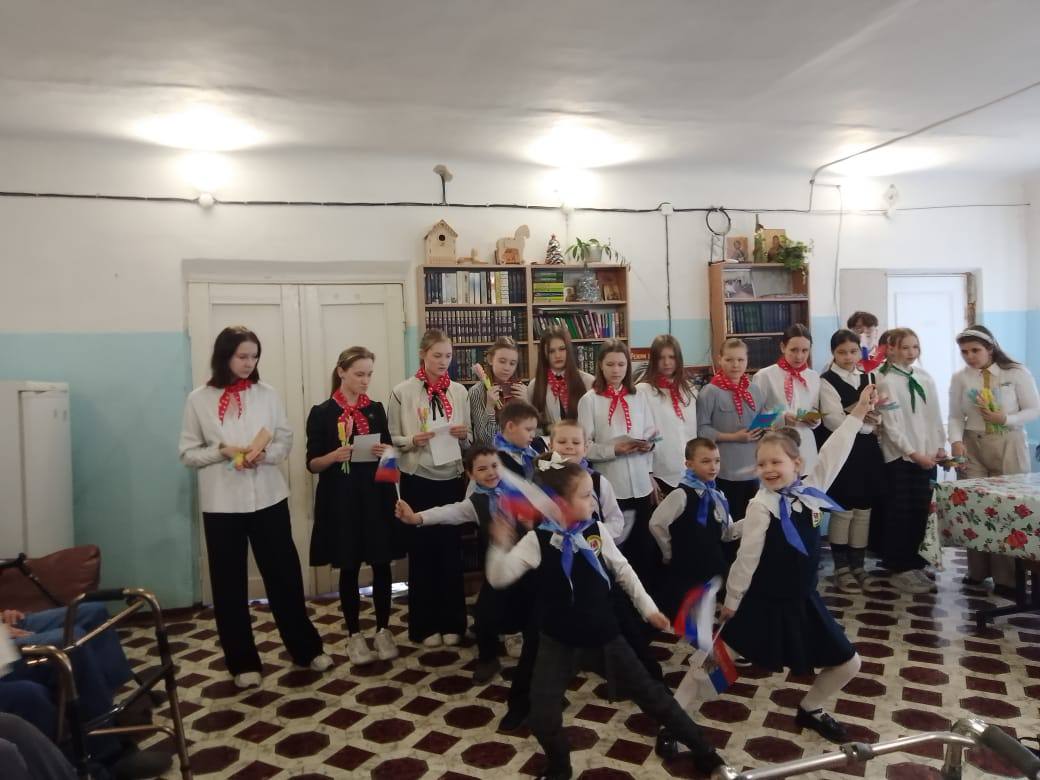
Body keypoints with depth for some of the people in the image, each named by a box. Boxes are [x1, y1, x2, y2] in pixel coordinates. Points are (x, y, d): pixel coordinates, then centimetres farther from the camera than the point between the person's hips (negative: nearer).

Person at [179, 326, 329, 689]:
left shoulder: (267, 394, 2)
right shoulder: (199, 399, -2)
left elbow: (286, 440, 5)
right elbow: (188, 453, 0)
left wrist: (265, 454, -15)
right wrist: (223, 450, -16)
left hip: (269, 498, 1)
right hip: (222, 504, -1)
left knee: (285, 575, 9)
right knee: (229, 584, 8)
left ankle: (306, 648, 25)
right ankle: (243, 661, 23)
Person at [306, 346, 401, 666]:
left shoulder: (376, 409, 8)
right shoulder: (322, 413, -2)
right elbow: (312, 463, -3)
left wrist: (387, 453, -9)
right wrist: (334, 455, -22)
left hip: (376, 496, 3)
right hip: (341, 499, -2)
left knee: (381, 565, 5)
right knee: (349, 568, 6)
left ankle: (383, 630, 20)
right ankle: (354, 635, 19)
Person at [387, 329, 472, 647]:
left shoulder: (459, 391, 5)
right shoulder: (403, 392, -4)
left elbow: (469, 441, 11)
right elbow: (390, 439, -2)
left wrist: (463, 435, -10)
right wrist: (413, 441, -20)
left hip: (452, 479, 3)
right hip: (418, 480, -2)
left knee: (451, 549, 10)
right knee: (421, 551, 7)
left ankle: (452, 622, 25)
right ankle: (425, 625, 21)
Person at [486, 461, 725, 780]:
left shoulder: (597, 531, -9)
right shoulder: (537, 540, -17)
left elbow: (622, 570, 4)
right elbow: (499, 578, -20)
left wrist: (647, 607, 6)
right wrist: (500, 544, -37)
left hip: (602, 628, 2)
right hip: (558, 636, -1)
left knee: (647, 689, 10)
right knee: (542, 714, 0)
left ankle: (702, 749, 27)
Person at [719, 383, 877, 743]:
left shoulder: (811, 490, -3)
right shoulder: (761, 506, -18)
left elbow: (834, 453, -2)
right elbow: (746, 557, -14)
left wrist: (859, 411, -3)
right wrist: (731, 600, -6)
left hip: (803, 601, 6)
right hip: (763, 604, -6)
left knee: (848, 664, 15)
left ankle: (809, 710, 39)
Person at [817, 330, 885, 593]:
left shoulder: (869, 378, 13)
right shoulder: (827, 381, -5)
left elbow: (880, 416, 7)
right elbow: (834, 421, -15)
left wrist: (875, 418, -14)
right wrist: (866, 422, -9)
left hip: (867, 450, 6)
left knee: (863, 509, 9)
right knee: (843, 510, -2)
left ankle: (858, 564, 21)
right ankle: (841, 569, 9)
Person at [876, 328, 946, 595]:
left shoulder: (924, 377, 9)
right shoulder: (886, 382, -8)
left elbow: (935, 415, 12)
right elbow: (891, 425, -13)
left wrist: (940, 447, 3)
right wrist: (913, 453, -16)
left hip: (927, 455, 6)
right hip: (901, 456, -5)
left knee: (922, 512, 9)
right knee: (901, 514, 0)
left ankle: (916, 566, 21)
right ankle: (901, 570, 9)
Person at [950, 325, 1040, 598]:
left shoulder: (1017, 373, -5)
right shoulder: (960, 378, 0)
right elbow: (956, 416, 2)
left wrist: (1005, 419, -19)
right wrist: (956, 441, -15)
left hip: (1009, 446, -2)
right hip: (972, 446, 2)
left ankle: (1007, 577, 9)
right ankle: (978, 570, 17)